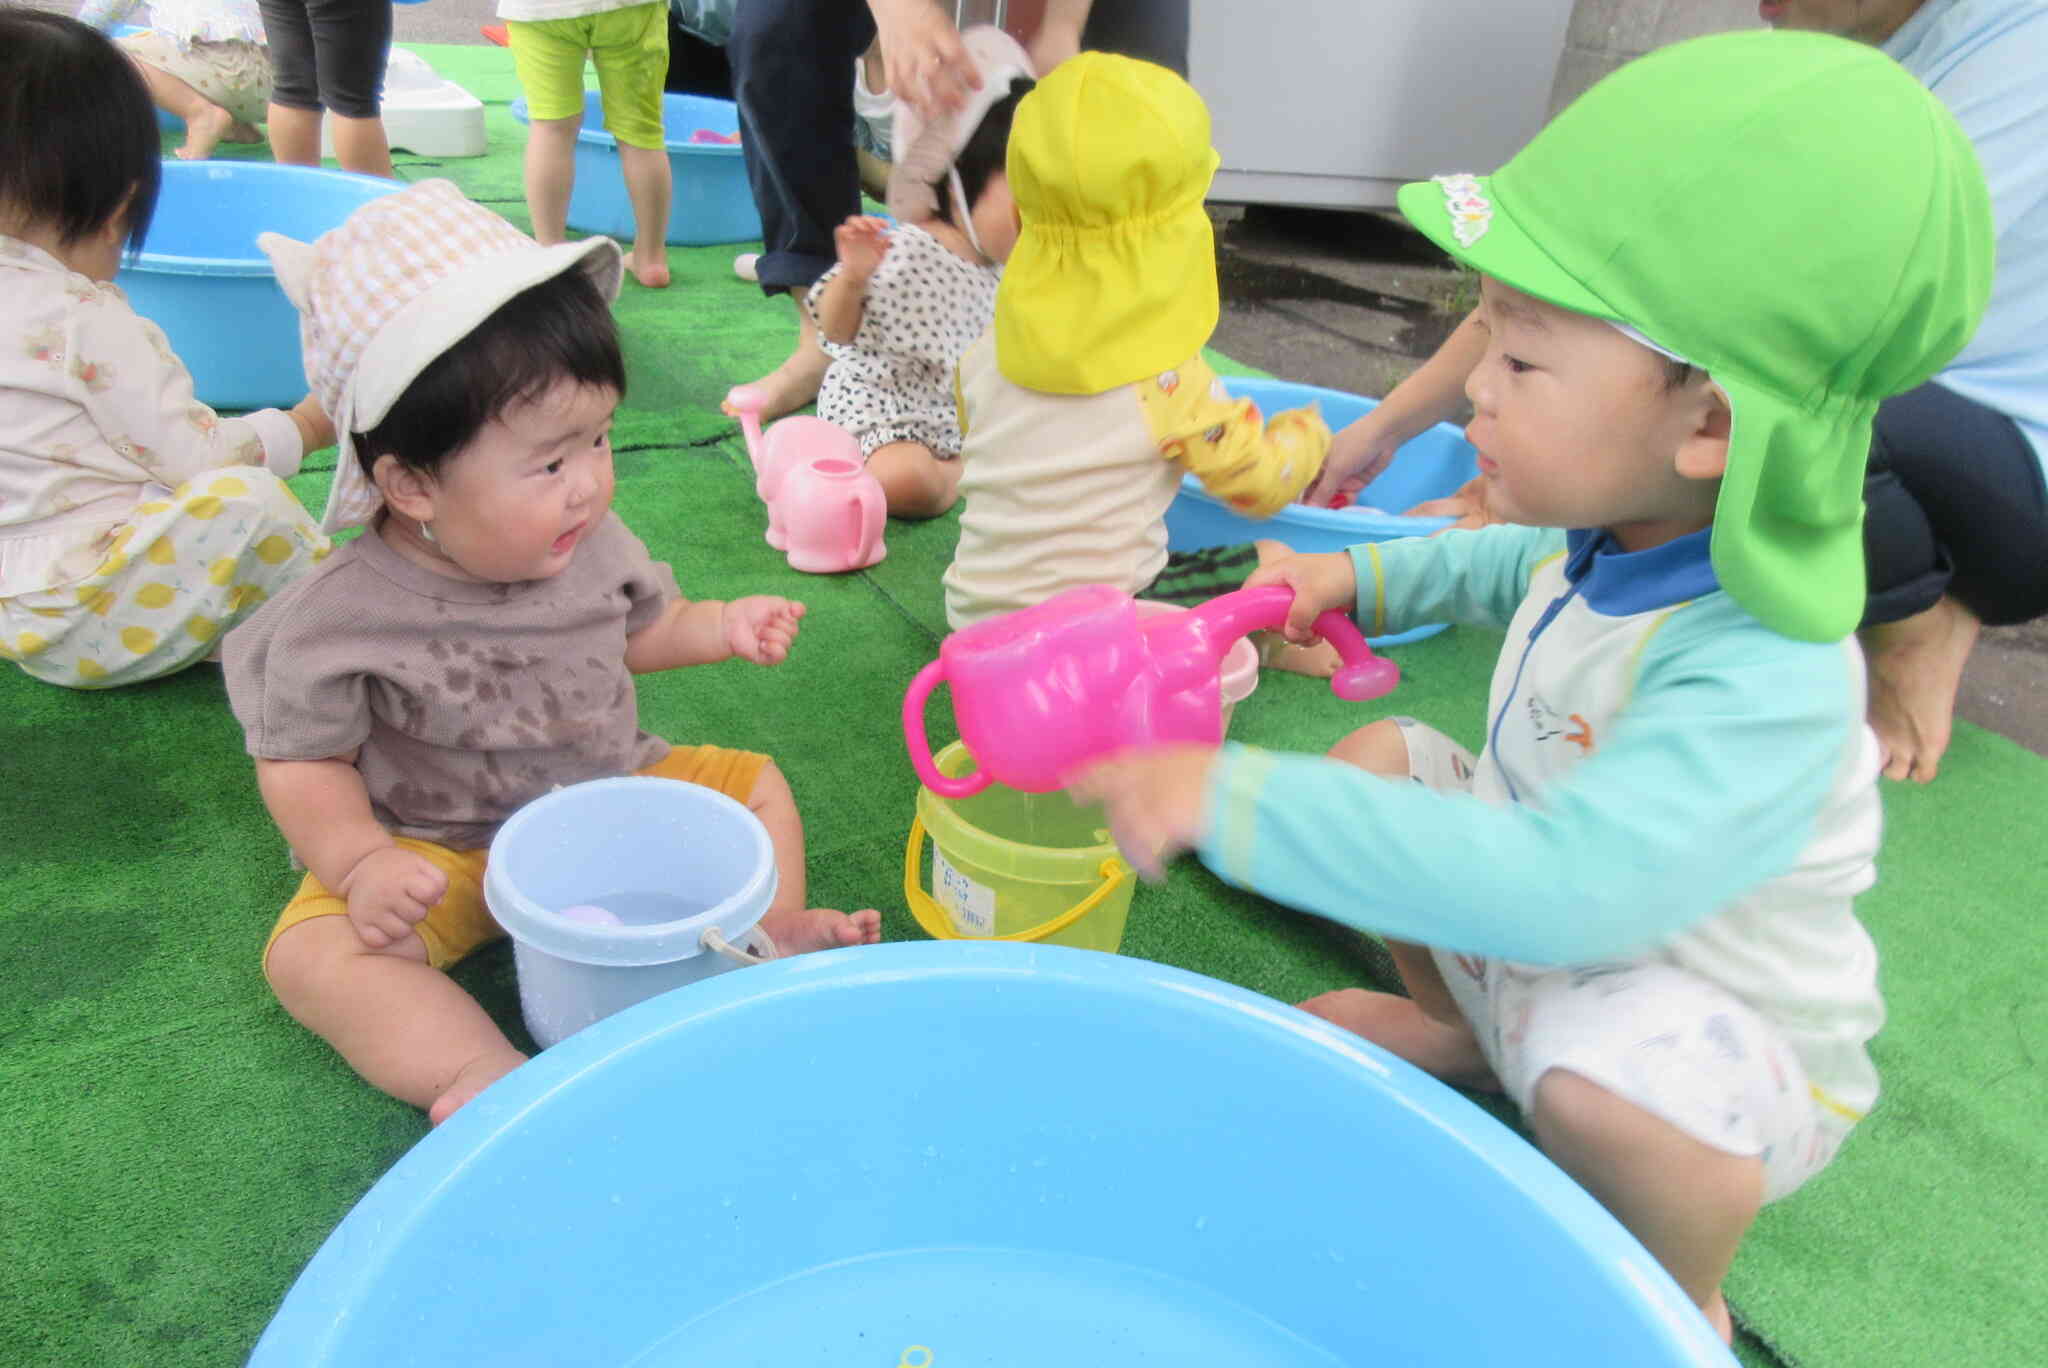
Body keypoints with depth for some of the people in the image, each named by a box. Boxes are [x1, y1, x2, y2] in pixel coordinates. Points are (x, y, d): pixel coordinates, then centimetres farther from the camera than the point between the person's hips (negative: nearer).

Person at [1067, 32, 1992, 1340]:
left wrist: (1236, 798, -51)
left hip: (1725, 1061, -7)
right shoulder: (1630, 538, -13)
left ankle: (1680, 1304, -2)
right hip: (1536, 950, 8)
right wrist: (1365, 574, -1)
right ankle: (1462, 1036, 22)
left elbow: (1558, 893, -51)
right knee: (1381, 756, 5)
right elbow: (1526, 564, 13)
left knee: (1610, 1070, -39)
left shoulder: (1761, 687, -39)